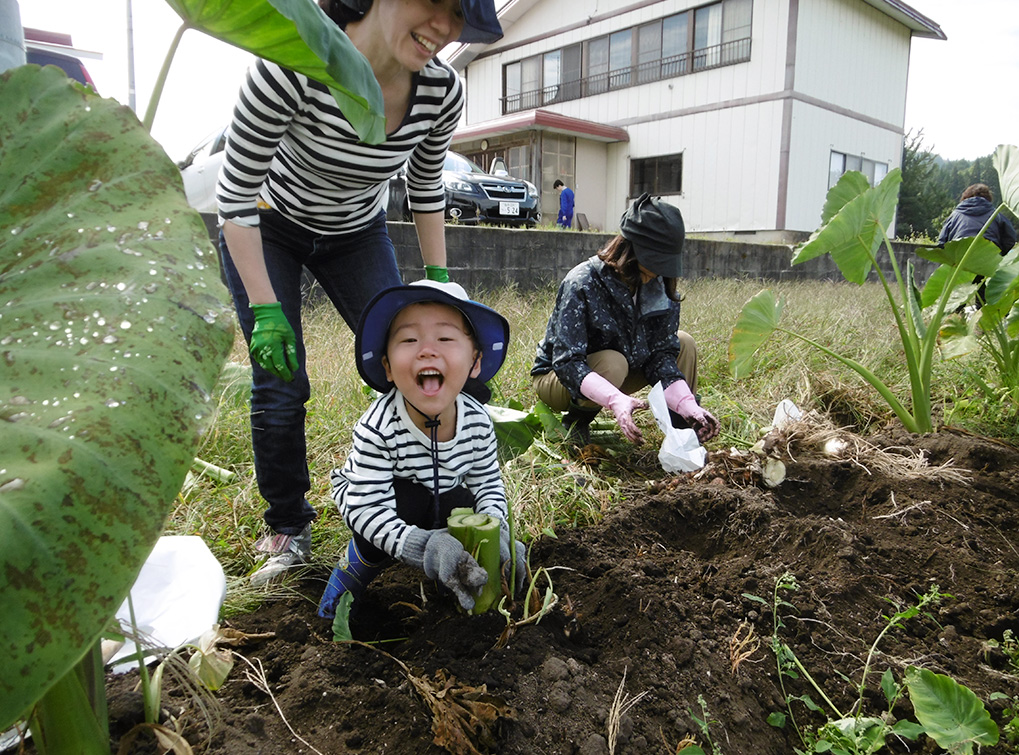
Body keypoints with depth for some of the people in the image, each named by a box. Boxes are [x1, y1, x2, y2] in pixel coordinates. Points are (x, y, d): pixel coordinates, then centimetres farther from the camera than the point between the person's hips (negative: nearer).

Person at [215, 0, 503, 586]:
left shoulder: (444, 90, -21)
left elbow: (426, 183, -1)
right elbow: (236, 190, -25)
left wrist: (438, 279, -2)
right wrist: (264, 309, -27)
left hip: (357, 231, 3)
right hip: (265, 227, -3)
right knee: (280, 384, -6)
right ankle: (288, 532, 14)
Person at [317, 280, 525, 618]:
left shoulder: (477, 421, -23)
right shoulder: (377, 428, -36)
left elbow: (488, 484, -10)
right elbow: (368, 508, -36)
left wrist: (493, 530, -30)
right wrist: (425, 546, -49)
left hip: (440, 496, 4)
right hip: (362, 495, -4)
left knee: (465, 507, -23)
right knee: (407, 500, -34)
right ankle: (354, 569, -6)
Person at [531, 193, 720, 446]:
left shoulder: (659, 287, -10)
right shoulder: (583, 283, -28)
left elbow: (660, 354, -11)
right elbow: (567, 362, -34)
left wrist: (687, 404, -27)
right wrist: (615, 399, -50)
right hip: (556, 378, -6)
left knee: (683, 344, -9)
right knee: (613, 363, -37)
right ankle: (575, 421, -9)